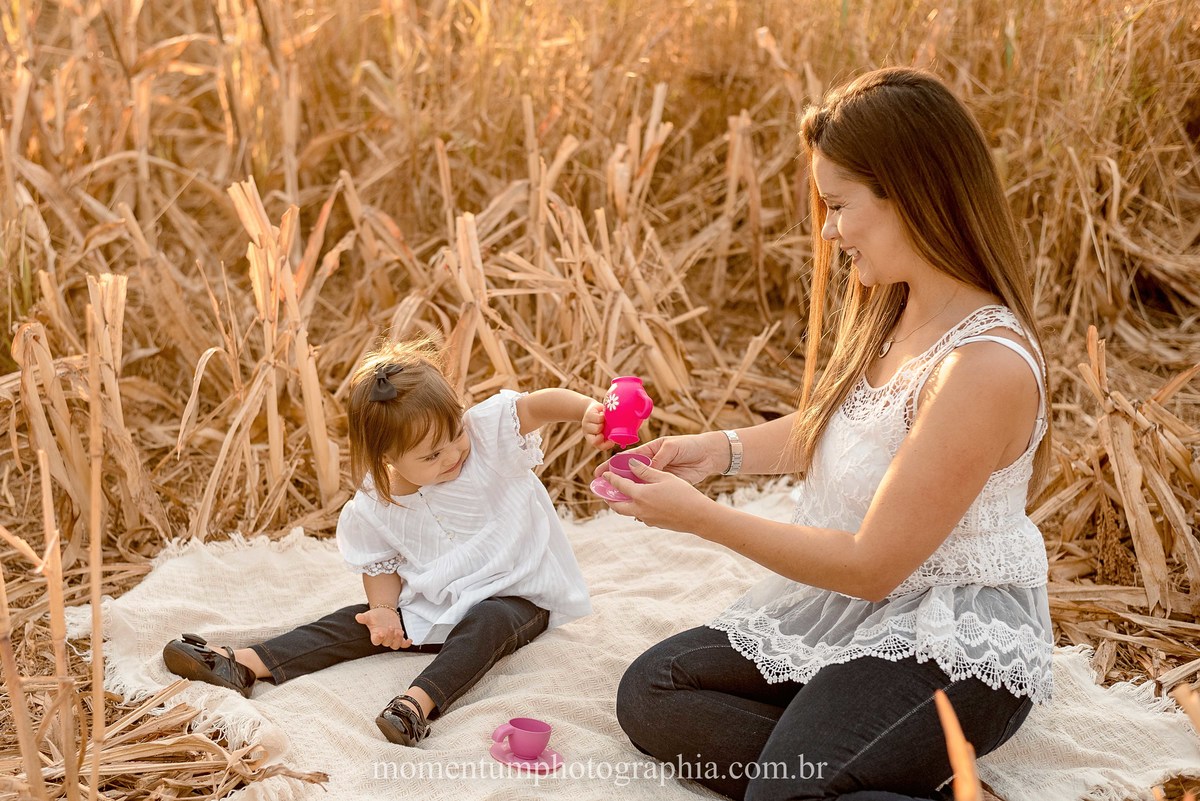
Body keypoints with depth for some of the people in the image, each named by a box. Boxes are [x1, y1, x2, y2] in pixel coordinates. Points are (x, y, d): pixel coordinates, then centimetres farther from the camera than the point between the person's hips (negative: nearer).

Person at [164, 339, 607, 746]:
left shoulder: (489, 433, -18)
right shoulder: (375, 508, -10)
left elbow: (538, 404, -33)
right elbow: (381, 565, 5)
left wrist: (586, 410, -54)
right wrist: (383, 609, -16)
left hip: (514, 597, -3)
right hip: (428, 606, 3)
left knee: (483, 625, -33)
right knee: (361, 623, -6)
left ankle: (419, 703, -48)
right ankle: (245, 664, -9)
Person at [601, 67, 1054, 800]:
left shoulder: (987, 366, -27)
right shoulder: (897, 310, 1)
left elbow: (872, 566, -23)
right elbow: (828, 427, 19)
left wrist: (700, 517, -18)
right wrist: (721, 450, 2)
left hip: (952, 646, -9)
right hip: (847, 604, 9)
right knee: (650, 693, 2)